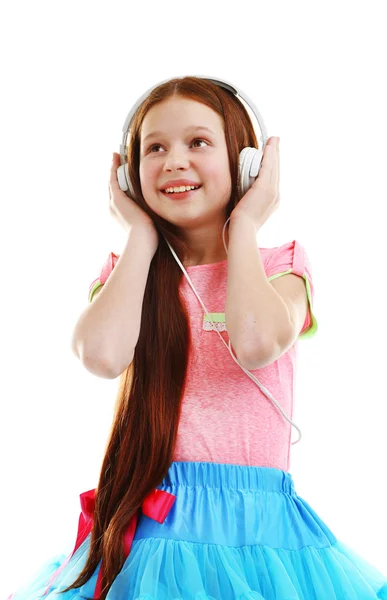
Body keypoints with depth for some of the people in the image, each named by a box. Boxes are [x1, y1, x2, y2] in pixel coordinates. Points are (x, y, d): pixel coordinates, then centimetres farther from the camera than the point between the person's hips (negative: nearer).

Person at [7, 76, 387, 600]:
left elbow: (255, 343, -20)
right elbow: (103, 355, -16)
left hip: (257, 531, -1)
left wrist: (242, 226, -4)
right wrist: (142, 235, -2)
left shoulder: (280, 266, 4)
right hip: (151, 530, 1)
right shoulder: (126, 272, 8)